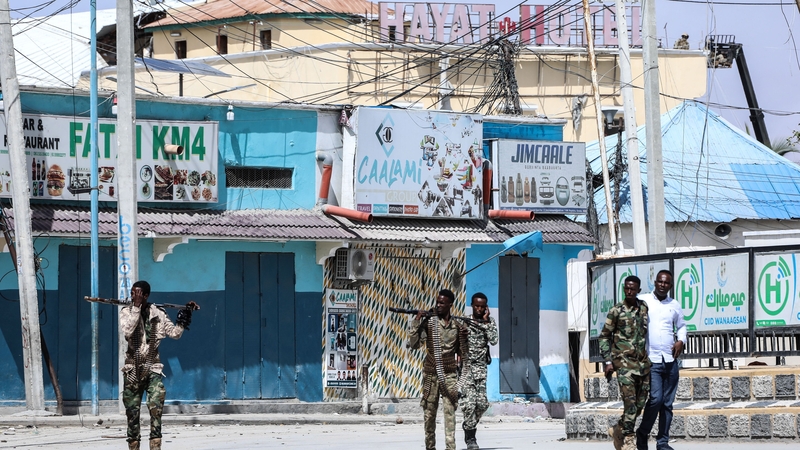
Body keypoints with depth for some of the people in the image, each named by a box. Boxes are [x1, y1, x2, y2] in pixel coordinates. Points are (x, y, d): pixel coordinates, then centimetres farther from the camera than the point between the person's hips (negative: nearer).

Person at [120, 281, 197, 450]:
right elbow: (127, 330, -19)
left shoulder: (158, 313, 2)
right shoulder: (126, 312, 0)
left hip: (153, 368, -1)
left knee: (156, 408, -15)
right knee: (132, 412, 4)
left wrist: (185, 314, -5)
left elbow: (174, 333, 3)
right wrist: (136, 307, -21)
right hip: (133, 369, 1)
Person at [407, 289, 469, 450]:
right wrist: (416, 321, -14)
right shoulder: (428, 322, 0)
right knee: (429, 412, 2)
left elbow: (462, 353, 15)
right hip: (431, 374, -1)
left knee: (450, 411, -6)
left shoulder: (457, 326, 7)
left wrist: (464, 337, -4)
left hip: (449, 375, 1)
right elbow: (414, 343, -8)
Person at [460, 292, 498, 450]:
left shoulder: (490, 322, 5)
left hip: (481, 367, 3)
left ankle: (468, 426, 27)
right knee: (469, 402, -12)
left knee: (482, 403, 1)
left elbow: (494, 340, -11)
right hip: (466, 365, -3)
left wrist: (485, 322, -10)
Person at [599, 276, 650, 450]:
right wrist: (608, 361, -6)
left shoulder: (645, 308, 8)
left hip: (643, 362, 4)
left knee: (640, 403, 7)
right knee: (630, 401, -14)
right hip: (624, 362, -4)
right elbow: (604, 337, 2)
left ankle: (618, 429, 25)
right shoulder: (616, 311, -2)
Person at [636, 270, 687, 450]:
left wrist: (681, 340, 5)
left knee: (667, 403, 5)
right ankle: (642, 434, 1)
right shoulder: (642, 301, 0)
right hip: (651, 359, -4)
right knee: (656, 398, -16)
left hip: (670, 360, 4)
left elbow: (681, 325, 25)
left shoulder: (674, 305, 11)